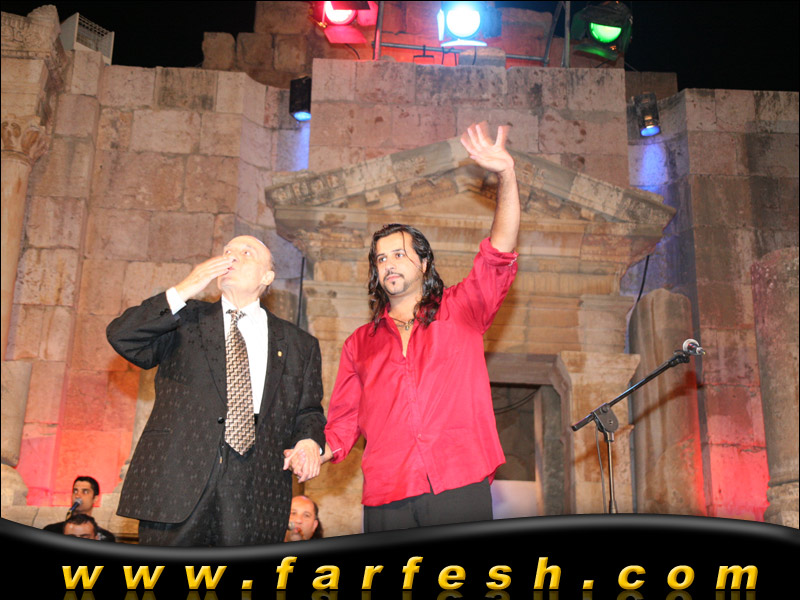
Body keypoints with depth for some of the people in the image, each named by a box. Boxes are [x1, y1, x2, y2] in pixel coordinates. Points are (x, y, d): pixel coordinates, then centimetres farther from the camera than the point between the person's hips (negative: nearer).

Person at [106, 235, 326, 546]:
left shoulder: (298, 344, 18)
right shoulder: (184, 321, 16)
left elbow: (308, 411, 17)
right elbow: (121, 338, 1)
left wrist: (309, 441, -5)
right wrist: (182, 292, -5)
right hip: (177, 482, 0)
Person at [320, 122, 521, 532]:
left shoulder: (460, 311, 14)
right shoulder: (360, 344, 19)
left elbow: (499, 255, 0)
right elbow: (344, 421, 17)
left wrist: (506, 175, -11)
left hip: (460, 491, -2)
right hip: (387, 502, 2)